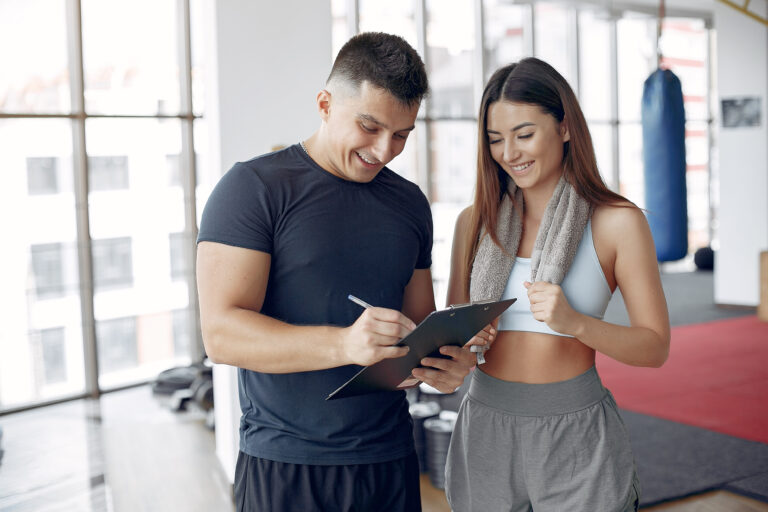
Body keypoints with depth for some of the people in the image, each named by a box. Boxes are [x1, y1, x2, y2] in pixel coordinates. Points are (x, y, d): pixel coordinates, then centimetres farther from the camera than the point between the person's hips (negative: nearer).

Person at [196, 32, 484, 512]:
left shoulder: (410, 202, 9)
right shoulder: (254, 187, -8)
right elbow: (222, 333, -17)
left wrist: (445, 364, -8)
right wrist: (344, 344, -31)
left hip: (390, 459, 5)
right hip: (284, 467, -4)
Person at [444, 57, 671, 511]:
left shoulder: (618, 222, -6)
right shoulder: (475, 222, 4)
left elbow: (655, 346, -6)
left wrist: (575, 322, -23)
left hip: (575, 435, -3)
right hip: (486, 428, 3)